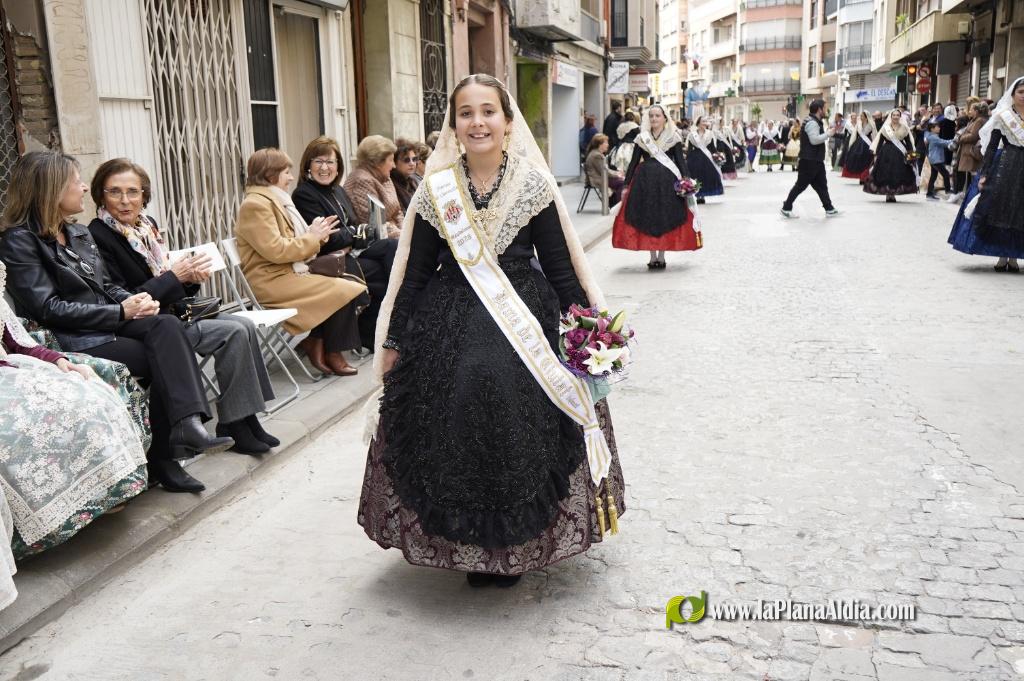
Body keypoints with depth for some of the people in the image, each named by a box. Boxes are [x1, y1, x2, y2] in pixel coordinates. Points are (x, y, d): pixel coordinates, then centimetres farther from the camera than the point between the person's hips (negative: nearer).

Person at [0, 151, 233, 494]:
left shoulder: (80, 233, 17)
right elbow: (48, 308, -14)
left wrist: (135, 301, -5)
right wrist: (121, 312, -16)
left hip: (107, 324, 6)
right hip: (72, 341, -6)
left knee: (167, 325, -25)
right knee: (164, 360, -23)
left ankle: (187, 425, -36)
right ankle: (162, 456, -14)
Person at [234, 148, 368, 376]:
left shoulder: (275, 200, 18)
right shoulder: (255, 205, -12)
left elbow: (295, 244, 19)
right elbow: (276, 250, -21)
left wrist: (317, 234, 0)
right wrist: (313, 236, -11)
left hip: (290, 273, 9)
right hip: (272, 282, -9)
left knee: (349, 285, -8)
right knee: (344, 291, -18)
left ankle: (316, 343, -4)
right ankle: (330, 354, -2)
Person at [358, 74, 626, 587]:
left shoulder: (533, 184, -1)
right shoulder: (436, 189, 2)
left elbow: (560, 266, 2)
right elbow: (415, 270, 6)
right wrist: (393, 341, 7)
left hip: (525, 323, -1)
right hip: (449, 328, 1)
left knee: (519, 436, -3)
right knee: (453, 433, -1)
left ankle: (515, 546, 19)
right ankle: (464, 544, 21)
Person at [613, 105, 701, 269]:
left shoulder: (673, 138, 3)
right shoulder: (642, 138, 8)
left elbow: (681, 161, 0)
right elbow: (633, 162, 9)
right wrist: (626, 185, 4)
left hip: (667, 181, -2)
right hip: (644, 181, 2)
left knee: (666, 218, 0)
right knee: (646, 218, 1)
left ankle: (661, 256, 11)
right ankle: (652, 256, 10)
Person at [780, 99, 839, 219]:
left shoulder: (816, 122, 17)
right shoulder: (812, 123, -16)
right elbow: (814, 139, -26)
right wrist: (828, 133, -19)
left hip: (816, 160, 10)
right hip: (809, 161, -10)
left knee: (822, 185, 10)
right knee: (801, 185, -3)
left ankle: (829, 209, 13)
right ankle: (786, 208, 6)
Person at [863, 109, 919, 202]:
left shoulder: (904, 128, 7)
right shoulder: (885, 128, 4)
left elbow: (908, 142, 8)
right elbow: (880, 141, 4)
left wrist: (910, 153, -1)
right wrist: (876, 153, -2)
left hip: (900, 155, 1)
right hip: (887, 154, -1)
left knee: (898, 175, -1)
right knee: (886, 174, -5)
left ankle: (893, 194, 9)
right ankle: (888, 194, 3)